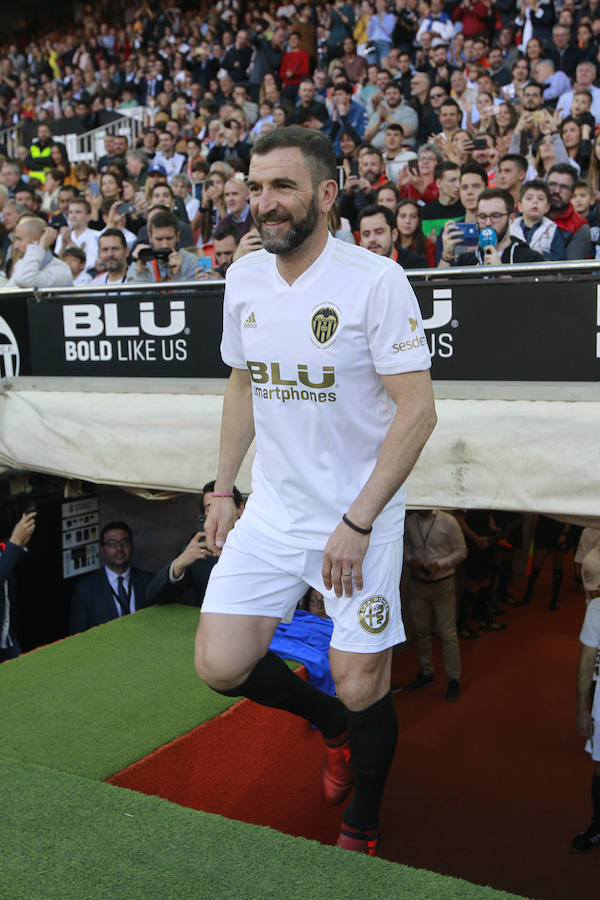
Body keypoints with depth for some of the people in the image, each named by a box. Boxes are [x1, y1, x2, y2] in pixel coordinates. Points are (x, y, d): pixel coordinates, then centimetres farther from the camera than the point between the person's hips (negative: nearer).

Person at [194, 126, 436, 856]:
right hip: (271, 512, 5)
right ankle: (329, 721, 31)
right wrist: (223, 489, 12)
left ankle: (361, 825, 33)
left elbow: (417, 411, -16)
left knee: (361, 689, 2)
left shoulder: (376, 279, -15)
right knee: (220, 666, 0)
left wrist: (357, 523, -18)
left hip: (359, 516, -5)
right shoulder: (243, 277, 4)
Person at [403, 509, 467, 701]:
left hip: (442, 584, -4)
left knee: (448, 633, -1)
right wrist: (410, 559, -8)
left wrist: (438, 564, -19)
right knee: (421, 631, 14)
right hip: (417, 583, 4)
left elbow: (461, 551, -6)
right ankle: (426, 673, 29)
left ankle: (454, 679, 11)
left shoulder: (448, 522, -11)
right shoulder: (409, 522, -1)